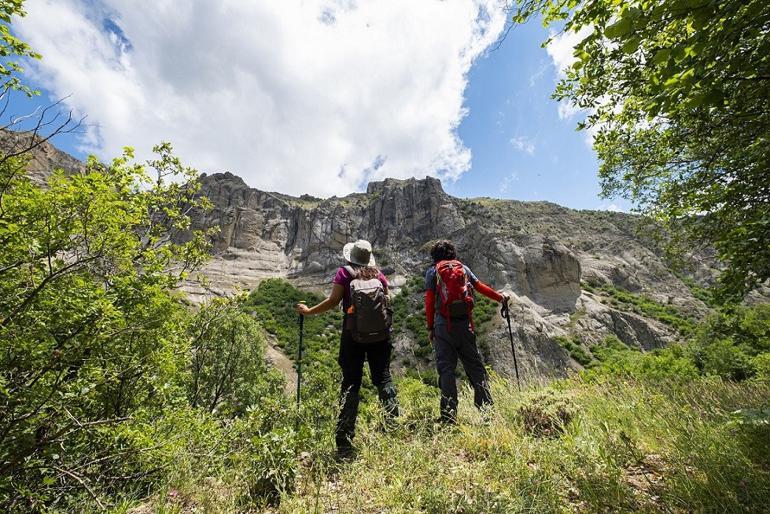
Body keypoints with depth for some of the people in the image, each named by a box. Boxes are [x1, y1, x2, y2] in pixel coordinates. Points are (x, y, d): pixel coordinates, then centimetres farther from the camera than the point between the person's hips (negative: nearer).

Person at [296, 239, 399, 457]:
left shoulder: (344, 273, -2)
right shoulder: (378, 274, 6)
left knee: (350, 383, 5)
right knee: (383, 378, 13)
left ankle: (345, 442, 9)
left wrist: (308, 311, 5)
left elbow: (333, 301, -8)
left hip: (353, 334, -2)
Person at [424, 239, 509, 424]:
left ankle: (449, 415, 2)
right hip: (465, 322, 3)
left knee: (446, 368, 1)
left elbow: (429, 301, -2)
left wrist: (430, 327, 3)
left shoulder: (432, 271, 4)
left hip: (443, 324, -3)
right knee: (474, 364, 13)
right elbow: (480, 286, 11)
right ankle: (487, 407, 17)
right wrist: (500, 297, 26)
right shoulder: (463, 267, 11)